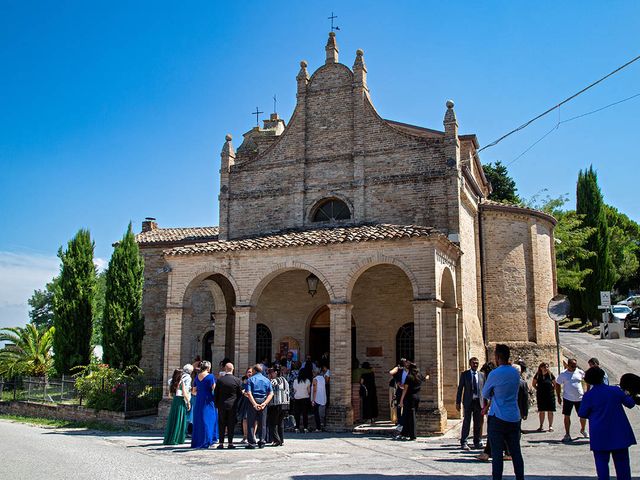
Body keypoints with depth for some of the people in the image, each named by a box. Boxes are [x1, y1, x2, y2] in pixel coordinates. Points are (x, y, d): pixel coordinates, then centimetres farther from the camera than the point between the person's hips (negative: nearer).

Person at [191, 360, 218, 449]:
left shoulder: (197, 377, 7)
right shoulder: (210, 377, -10)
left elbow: (194, 391, 12)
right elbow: (214, 389, -13)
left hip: (198, 401, 6)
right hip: (208, 401, -5)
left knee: (198, 421, 12)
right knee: (207, 420, 1)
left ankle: (197, 441, 16)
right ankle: (206, 441, 0)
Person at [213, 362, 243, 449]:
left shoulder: (220, 379, -5)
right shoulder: (237, 380, -6)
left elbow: (215, 393, 1)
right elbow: (240, 394, 0)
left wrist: (216, 403, 12)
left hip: (222, 405, 0)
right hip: (233, 405, 0)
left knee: (221, 424, 7)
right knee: (231, 425, 5)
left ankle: (221, 443, 6)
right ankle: (230, 443, 6)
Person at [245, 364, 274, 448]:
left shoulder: (251, 379, 0)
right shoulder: (267, 380, 10)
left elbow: (249, 393, -13)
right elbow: (271, 393, -1)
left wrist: (254, 404, -17)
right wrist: (264, 403, -9)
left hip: (253, 401, -3)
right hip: (263, 402, 3)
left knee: (251, 423, 4)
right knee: (262, 423, 10)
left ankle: (252, 442, 1)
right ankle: (262, 442, 10)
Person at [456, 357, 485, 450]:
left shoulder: (482, 375, 9)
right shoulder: (464, 374, 3)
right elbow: (460, 389, 2)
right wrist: (458, 402, -3)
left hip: (479, 401, 2)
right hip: (468, 401, -2)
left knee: (478, 424, 8)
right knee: (466, 423, -3)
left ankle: (477, 442, 20)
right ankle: (463, 443, 3)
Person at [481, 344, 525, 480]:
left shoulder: (495, 374, -11)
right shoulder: (515, 373, 7)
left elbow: (485, 394, 3)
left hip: (498, 418, -6)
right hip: (514, 418, 6)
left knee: (497, 453, -2)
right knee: (516, 452, 10)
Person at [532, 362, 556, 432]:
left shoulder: (551, 375, -2)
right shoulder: (537, 375, 0)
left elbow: (555, 384, 10)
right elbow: (533, 384, 13)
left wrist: (552, 389, -2)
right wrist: (538, 389, 2)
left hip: (550, 395, -1)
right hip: (540, 396, 1)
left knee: (550, 411, 3)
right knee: (541, 411, 6)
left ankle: (550, 426, 12)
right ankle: (541, 426, 13)